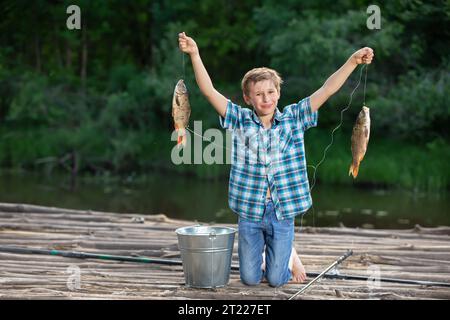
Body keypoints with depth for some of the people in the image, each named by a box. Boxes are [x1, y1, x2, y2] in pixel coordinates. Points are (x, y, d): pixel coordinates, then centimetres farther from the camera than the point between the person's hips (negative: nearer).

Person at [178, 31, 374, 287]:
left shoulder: (294, 118, 0)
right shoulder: (240, 120, -2)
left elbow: (326, 90, -7)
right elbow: (209, 91, -9)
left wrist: (353, 61, -16)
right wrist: (195, 54, -19)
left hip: (283, 211, 0)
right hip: (250, 211, 0)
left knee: (276, 279, 4)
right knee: (250, 278, 8)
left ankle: (290, 253, 37)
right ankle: (260, 252, 41)